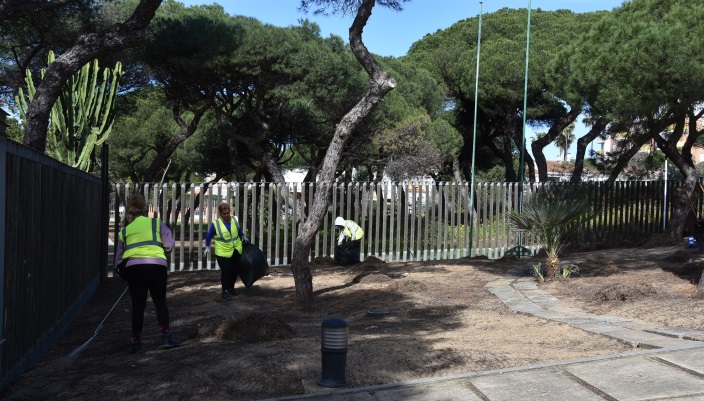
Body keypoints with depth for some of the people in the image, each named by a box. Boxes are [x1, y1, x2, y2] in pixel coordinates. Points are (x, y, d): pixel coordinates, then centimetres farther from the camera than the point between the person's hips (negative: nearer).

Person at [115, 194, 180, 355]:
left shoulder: (125, 231, 19)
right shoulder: (157, 223, 13)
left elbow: (119, 258, 21)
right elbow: (169, 246, 8)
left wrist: (123, 274, 33)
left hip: (133, 268, 1)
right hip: (156, 266, -1)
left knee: (138, 306, 9)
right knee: (160, 302, 13)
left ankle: (136, 343, 11)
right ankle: (166, 337, 10)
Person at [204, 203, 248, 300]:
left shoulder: (235, 220, 0)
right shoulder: (216, 224, -11)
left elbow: (240, 230, 18)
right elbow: (209, 236, 0)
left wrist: (243, 237, 4)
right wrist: (207, 247, -6)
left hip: (236, 251, 5)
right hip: (223, 253, -5)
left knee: (234, 271, 13)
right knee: (226, 271, -9)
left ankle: (231, 288, 32)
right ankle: (225, 291, 4)